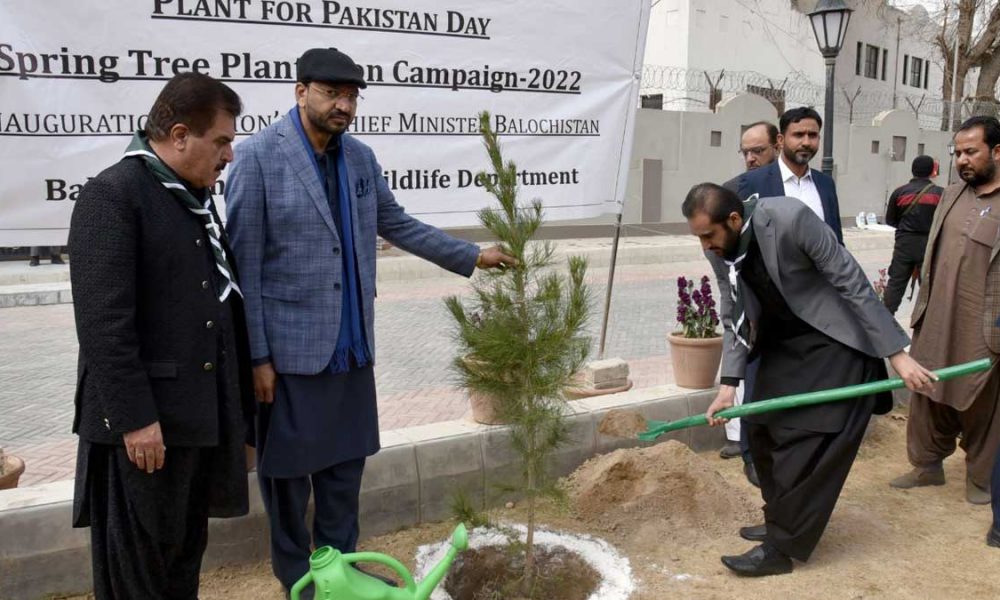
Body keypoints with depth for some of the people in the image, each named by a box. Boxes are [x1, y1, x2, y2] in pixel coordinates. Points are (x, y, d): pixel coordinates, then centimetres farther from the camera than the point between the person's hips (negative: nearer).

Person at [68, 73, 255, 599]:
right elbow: (103, 321, -19)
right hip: (144, 420, -8)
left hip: (203, 414, 8)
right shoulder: (112, 195, -13)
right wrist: (134, 417, -20)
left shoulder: (196, 197, 14)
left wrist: (240, 394, 13)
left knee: (186, 552, 19)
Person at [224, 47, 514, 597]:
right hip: (290, 346, -5)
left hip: (352, 344, 6)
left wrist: (471, 256, 17)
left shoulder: (361, 157, 7)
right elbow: (243, 263, -11)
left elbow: (397, 224, 18)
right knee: (289, 468, 9)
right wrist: (255, 354, -12)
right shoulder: (259, 157, -11)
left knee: (345, 461, 15)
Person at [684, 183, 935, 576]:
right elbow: (734, 318, 0)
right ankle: (783, 521, 28)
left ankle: (782, 546, 3)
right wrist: (729, 384, -8)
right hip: (783, 340, 7)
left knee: (808, 439, -8)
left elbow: (853, 282, -22)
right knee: (761, 428, 9)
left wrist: (897, 353, -20)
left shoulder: (789, 218, -28)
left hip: (835, 340, -7)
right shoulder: (718, 250, -8)